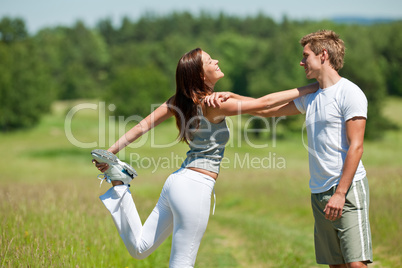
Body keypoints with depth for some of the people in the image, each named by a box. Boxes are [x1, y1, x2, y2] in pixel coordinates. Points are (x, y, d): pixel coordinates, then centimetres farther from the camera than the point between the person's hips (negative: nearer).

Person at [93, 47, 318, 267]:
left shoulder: (179, 101, 8)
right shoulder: (213, 105, -14)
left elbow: (143, 126, 8)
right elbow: (264, 103, -14)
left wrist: (111, 152, 13)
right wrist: (310, 89, -8)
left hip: (178, 182, 8)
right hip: (195, 186, -8)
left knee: (139, 247, 19)